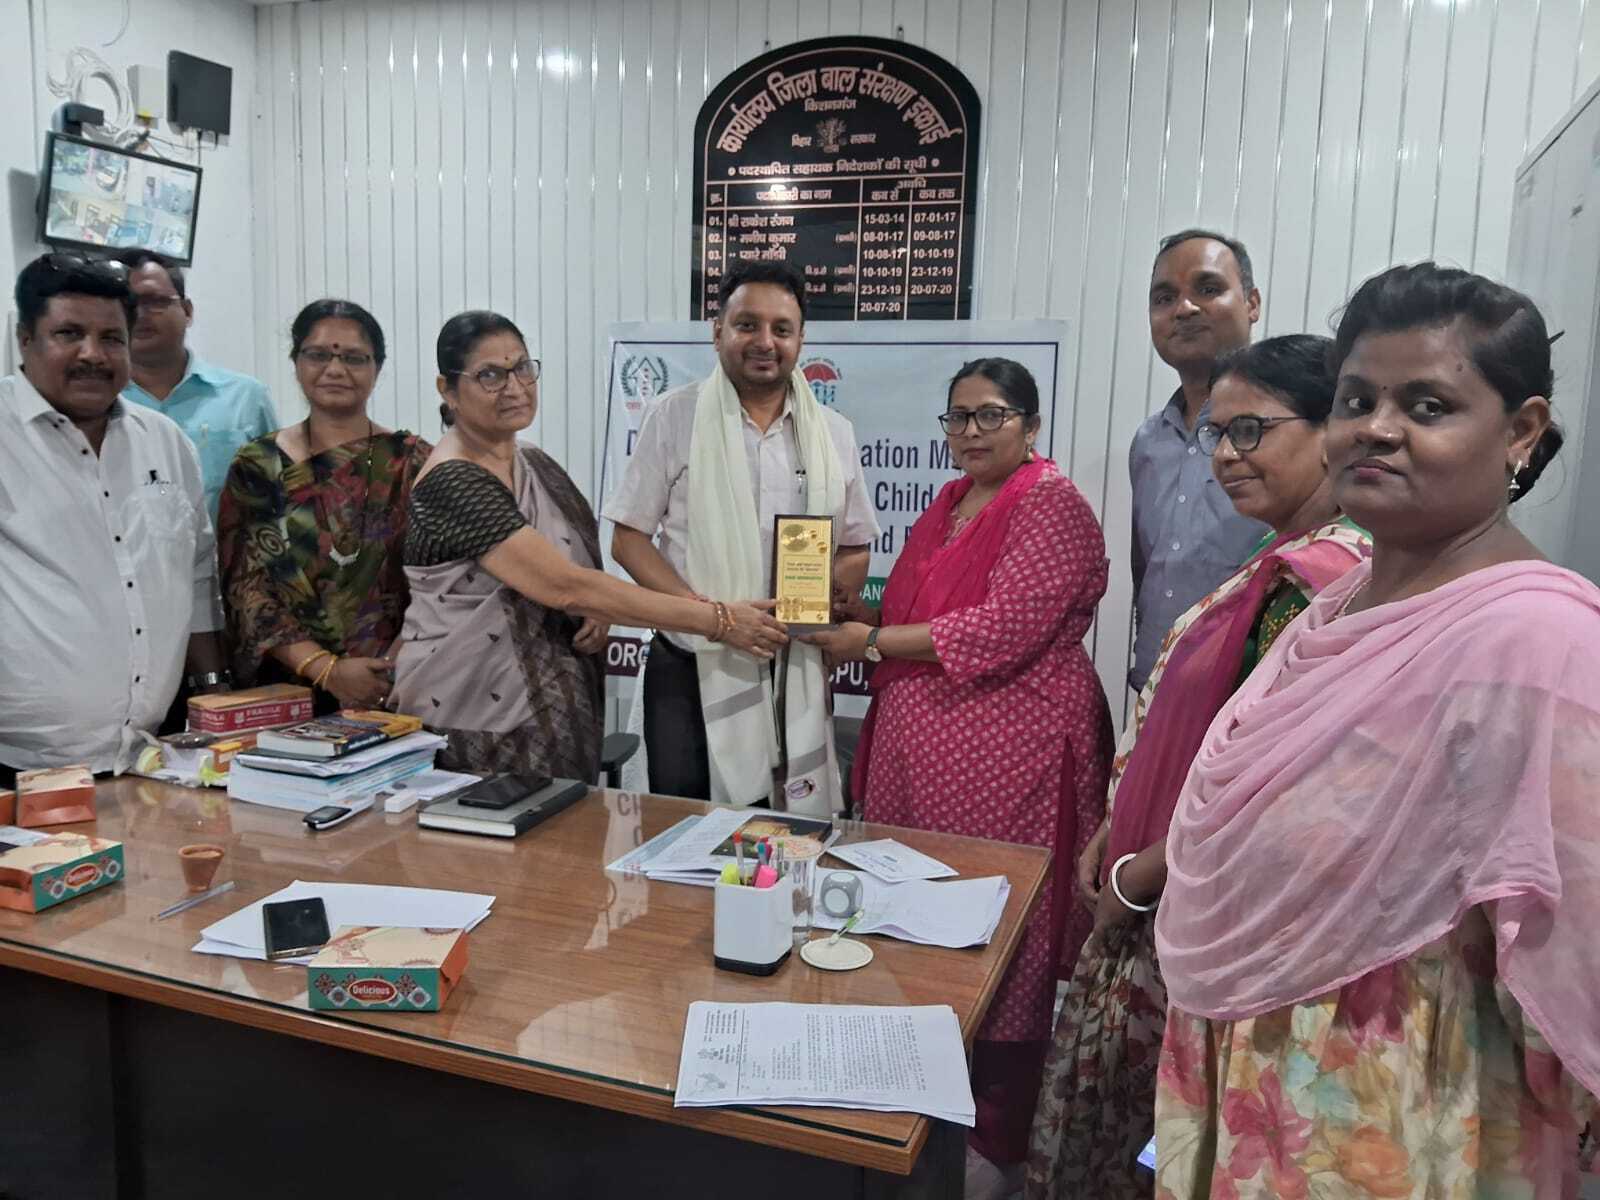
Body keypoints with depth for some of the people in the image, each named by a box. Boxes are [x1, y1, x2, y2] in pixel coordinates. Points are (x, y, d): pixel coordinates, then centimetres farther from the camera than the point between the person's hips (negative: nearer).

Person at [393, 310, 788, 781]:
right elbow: (564, 586, -26)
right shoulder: (451, 482, -18)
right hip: (474, 721, -7)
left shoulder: (537, 466, 7)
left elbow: (581, 568, 16)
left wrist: (600, 614, -9)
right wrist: (718, 620, -26)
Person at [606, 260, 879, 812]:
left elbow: (854, 552, 12)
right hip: (691, 669, -2)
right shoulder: (675, 417, -1)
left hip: (797, 675, 2)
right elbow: (628, 540, -2)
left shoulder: (833, 432, 7)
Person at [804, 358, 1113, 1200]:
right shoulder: (947, 506, 16)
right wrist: (860, 618, 6)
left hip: (1007, 759, -7)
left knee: (1001, 952, 3)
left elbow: (1000, 630, -20)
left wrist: (872, 644, -14)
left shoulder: (1052, 507, -9)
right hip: (921, 750, 8)